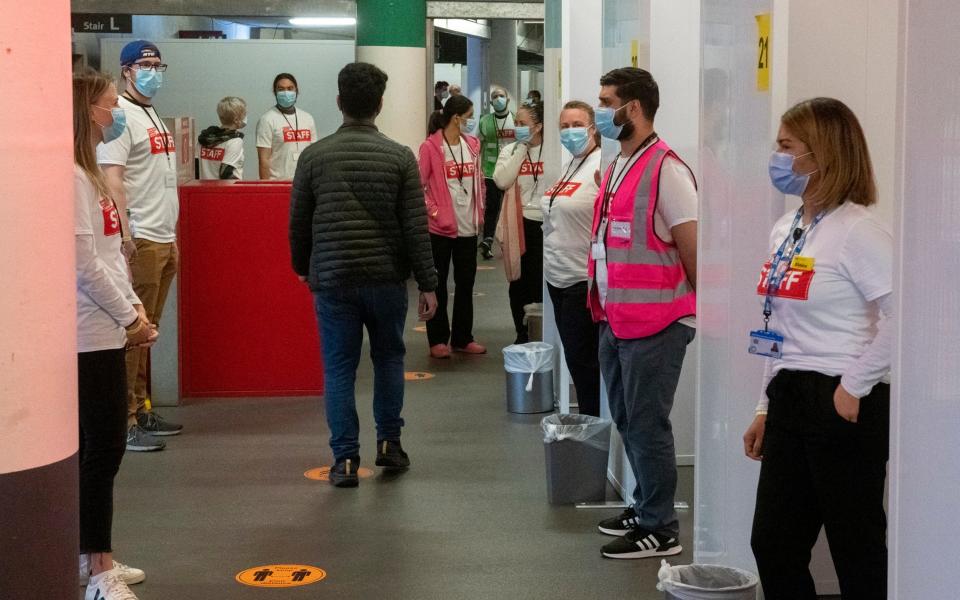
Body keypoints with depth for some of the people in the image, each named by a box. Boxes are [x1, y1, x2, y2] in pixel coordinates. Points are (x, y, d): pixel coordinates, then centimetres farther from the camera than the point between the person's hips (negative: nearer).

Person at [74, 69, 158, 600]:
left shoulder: (89, 173, 16)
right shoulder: (70, 176, -16)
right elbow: (84, 262, -19)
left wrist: (132, 306, 7)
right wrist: (129, 317, -11)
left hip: (106, 329, 10)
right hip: (92, 334, -10)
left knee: (103, 447, 14)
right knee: (101, 448, -5)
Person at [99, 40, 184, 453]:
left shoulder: (155, 117, 20)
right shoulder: (121, 116, -9)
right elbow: (112, 179, -17)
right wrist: (125, 236, -23)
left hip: (163, 241, 9)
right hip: (139, 242, -9)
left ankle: (141, 410, 20)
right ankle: (124, 421, -4)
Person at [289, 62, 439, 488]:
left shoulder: (315, 156, -2)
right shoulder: (400, 157, -4)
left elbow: (298, 222, 4)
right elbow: (416, 227, -6)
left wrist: (303, 268, 21)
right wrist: (427, 285, 0)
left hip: (332, 280, 0)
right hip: (386, 278, 0)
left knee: (339, 369, 6)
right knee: (389, 358, 19)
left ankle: (345, 460, 4)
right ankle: (388, 442, 21)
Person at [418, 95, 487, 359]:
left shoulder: (473, 145, 8)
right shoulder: (430, 147, -9)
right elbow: (418, 186, -8)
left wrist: (480, 213, 11)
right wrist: (434, 212, -14)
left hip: (468, 227, 6)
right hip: (440, 228, -5)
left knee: (466, 283, 11)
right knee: (438, 284, 5)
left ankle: (463, 338, 22)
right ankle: (438, 340, 13)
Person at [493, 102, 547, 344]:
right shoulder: (510, 151, 6)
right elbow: (501, 181, -11)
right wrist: (521, 149, -8)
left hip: (545, 224, -3)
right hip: (518, 224, 3)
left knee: (540, 283, -1)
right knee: (519, 282, 11)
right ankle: (522, 335, 23)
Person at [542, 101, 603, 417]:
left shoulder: (600, 166, -14)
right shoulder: (568, 166, 14)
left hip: (583, 280, -9)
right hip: (559, 277, 9)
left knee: (582, 358, -2)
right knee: (575, 357, 15)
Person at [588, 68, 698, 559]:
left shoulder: (665, 169, -16)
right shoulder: (618, 167, 14)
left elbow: (691, 247, -15)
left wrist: (698, 310, -7)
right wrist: (603, 305, 17)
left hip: (654, 324, -9)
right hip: (615, 321, 9)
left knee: (646, 425, -3)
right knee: (627, 421, 17)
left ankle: (660, 530, 8)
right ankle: (645, 508, 32)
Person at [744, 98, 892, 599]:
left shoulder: (857, 230, -15)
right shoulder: (784, 230, 11)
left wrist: (854, 387, -20)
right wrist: (765, 408, 18)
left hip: (842, 405, -8)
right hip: (790, 401, 9)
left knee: (857, 549, 4)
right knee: (772, 544, 12)